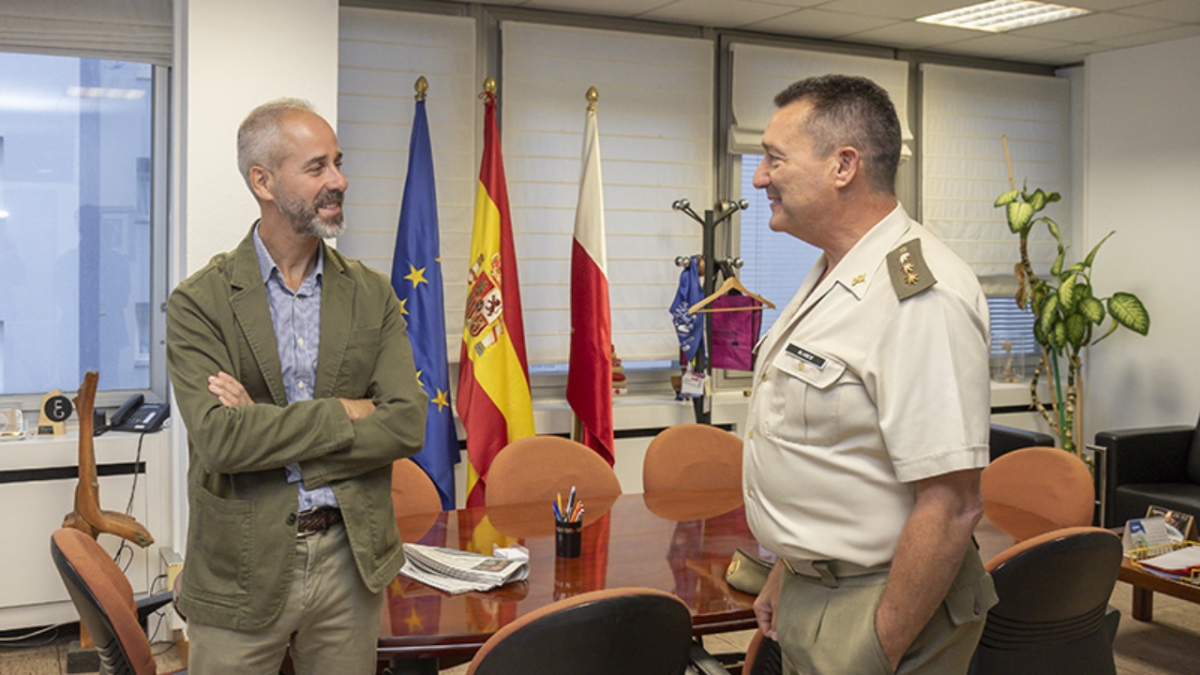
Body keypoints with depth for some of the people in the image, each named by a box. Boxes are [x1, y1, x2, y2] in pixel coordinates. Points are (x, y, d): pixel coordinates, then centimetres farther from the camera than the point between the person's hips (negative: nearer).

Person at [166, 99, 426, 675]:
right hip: (241, 569, -2)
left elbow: (407, 425, -7)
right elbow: (218, 438, -19)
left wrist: (267, 429, -13)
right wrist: (347, 413, -14)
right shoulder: (199, 303, -6)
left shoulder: (373, 295, 4)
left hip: (351, 561, 3)